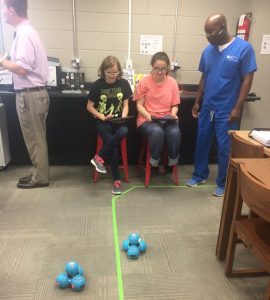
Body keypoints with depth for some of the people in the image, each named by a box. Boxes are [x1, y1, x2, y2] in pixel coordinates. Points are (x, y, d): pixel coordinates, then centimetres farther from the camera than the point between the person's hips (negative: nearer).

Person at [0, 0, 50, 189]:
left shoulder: (24, 33, -16)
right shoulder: (25, 31, 13)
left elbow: (22, 68, -23)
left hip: (30, 95, -9)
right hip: (32, 93, 9)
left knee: (35, 139, 1)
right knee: (35, 138, 16)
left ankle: (40, 178, 15)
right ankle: (39, 173, 29)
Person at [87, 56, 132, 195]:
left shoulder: (124, 83, 2)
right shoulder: (97, 85, -5)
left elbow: (125, 104, 6)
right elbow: (90, 106, 1)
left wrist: (123, 117, -13)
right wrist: (102, 117, -12)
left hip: (118, 119, 2)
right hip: (102, 121, -2)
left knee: (123, 132, -34)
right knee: (113, 146, -25)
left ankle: (99, 157, -18)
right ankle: (116, 180, -10)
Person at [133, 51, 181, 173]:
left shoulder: (172, 83, 4)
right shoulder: (144, 82, -3)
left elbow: (174, 105, 10)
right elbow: (139, 105, -1)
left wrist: (173, 114, -11)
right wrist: (147, 115, -20)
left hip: (167, 119, 2)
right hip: (147, 119, -2)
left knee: (174, 132, -31)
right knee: (157, 131, -36)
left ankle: (172, 162, -6)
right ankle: (154, 161, -10)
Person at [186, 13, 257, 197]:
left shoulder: (244, 48, -9)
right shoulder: (208, 51, 5)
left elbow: (247, 80, -9)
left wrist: (237, 108, -14)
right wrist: (197, 102, 11)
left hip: (226, 110, -5)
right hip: (207, 108, 5)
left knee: (224, 148, 4)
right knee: (202, 143, 13)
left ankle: (223, 183, 22)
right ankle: (200, 175, 32)